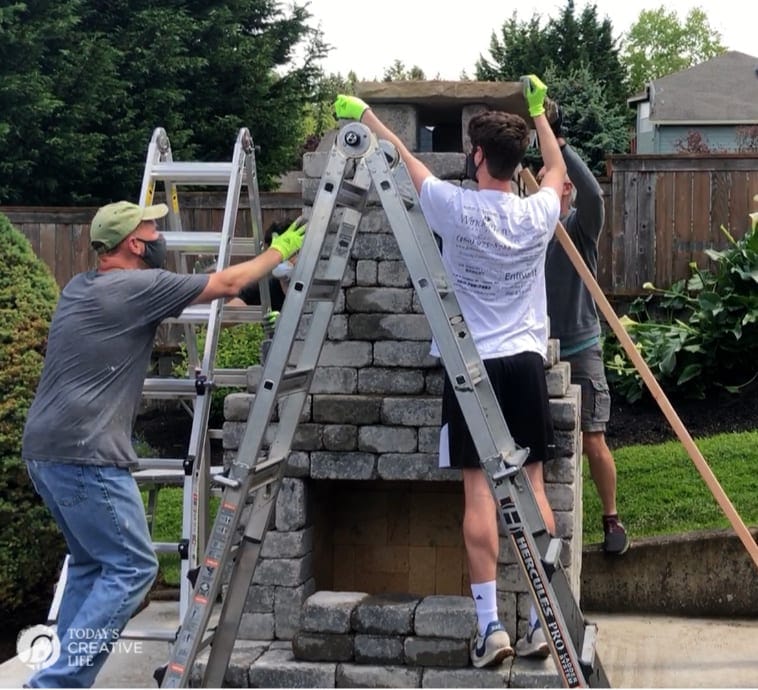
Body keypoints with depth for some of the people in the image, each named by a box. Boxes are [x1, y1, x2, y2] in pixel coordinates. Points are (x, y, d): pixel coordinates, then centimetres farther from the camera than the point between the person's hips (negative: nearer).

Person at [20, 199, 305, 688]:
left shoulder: (79, 288, 16)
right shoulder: (139, 286, -10)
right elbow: (228, 284, 1)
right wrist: (280, 250, 17)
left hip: (45, 450, 9)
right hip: (86, 456, -9)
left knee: (91, 564, 18)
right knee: (132, 567, -4)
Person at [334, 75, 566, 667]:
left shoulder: (457, 209, -9)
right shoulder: (540, 213, 0)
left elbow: (405, 159, 8)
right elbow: (557, 168, 24)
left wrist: (365, 115, 24)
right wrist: (538, 111, 37)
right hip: (526, 362, 3)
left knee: (480, 489, -1)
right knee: (532, 486, 6)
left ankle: (490, 624, -3)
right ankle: (542, 618, 7)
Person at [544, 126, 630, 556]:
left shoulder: (581, 224, -5)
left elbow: (593, 191, -23)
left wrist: (560, 142, -31)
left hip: (579, 348, -3)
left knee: (593, 441, -1)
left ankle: (612, 520, 15)